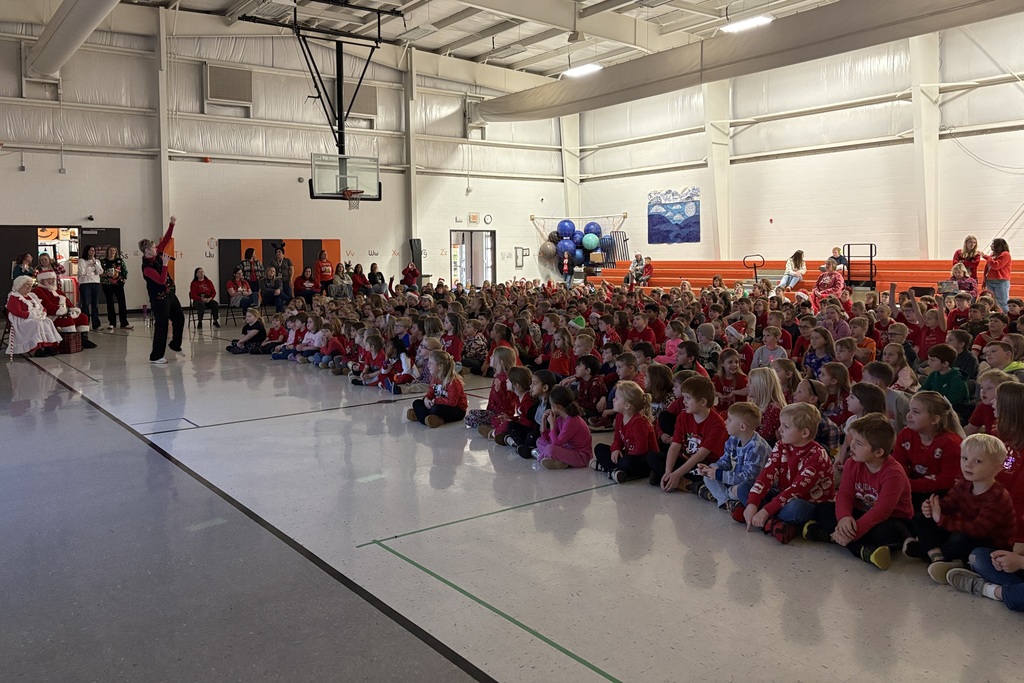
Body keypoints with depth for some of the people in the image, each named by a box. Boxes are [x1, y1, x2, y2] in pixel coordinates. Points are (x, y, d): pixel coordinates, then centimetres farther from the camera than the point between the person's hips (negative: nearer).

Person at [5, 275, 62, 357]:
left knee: (48, 322, -20)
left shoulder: (32, 296, 21)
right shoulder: (14, 297, -3)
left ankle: (50, 345, -28)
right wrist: (32, 315, -21)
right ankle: (33, 349, -38)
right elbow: (18, 312, -17)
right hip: (22, 320, -7)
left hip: (37, 319, 7)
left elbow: (42, 308, 21)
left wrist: (43, 314, -2)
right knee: (36, 324, -34)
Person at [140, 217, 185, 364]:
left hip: (170, 294, 9)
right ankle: (155, 357, 2)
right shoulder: (147, 267, -22)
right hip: (159, 299, -9)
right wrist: (165, 264, -27)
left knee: (179, 318, 18)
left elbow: (166, 240, 6)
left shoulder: (157, 256, 0)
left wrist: (172, 224, 0)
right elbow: (161, 280, -28)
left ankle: (175, 345, 36)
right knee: (161, 326, -6)